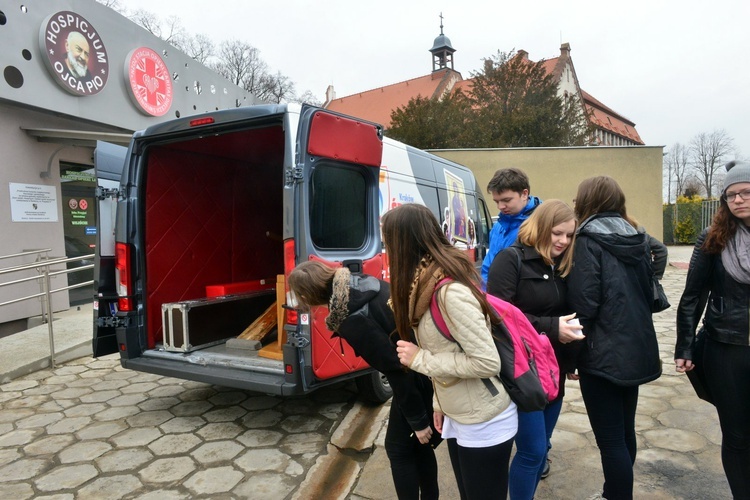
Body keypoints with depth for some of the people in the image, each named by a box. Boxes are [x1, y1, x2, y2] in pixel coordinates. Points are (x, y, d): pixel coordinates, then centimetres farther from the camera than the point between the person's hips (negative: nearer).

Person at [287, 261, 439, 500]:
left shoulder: (352, 321, -27)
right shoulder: (363, 281, -3)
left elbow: (397, 370, -24)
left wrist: (418, 421, -12)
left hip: (420, 378, -8)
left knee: (399, 448, 12)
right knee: (417, 444, 23)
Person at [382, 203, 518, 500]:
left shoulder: (450, 290, -28)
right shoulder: (427, 283, 1)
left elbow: (487, 362, -27)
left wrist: (419, 360, -21)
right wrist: (439, 402, 12)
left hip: (485, 423, -8)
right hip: (457, 417, 9)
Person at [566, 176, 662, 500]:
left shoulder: (588, 241, -14)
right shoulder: (638, 239, 9)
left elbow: (583, 304, -19)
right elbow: (648, 294, 16)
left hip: (603, 354, -8)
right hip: (635, 348, 9)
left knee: (610, 440, 2)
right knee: (625, 431, 21)